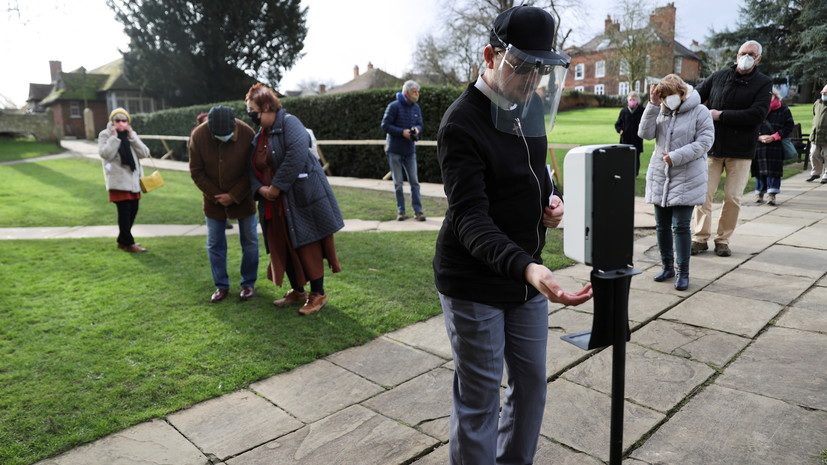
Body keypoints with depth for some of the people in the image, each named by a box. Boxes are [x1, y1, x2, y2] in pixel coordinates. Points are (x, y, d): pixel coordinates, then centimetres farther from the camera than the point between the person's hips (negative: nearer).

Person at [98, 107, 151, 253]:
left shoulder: (131, 134, 11)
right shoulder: (105, 135, -2)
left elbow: (144, 153, -1)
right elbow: (105, 154, -16)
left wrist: (132, 137, -9)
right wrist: (114, 137, -17)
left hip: (133, 178, 6)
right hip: (118, 180, -6)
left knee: (133, 210, 10)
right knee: (124, 211, -7)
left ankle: (123, 240, 24)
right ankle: (128, 243, 2)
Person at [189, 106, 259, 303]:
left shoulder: (247, 134, -19)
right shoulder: (198, 135, -14)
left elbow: (252, 170, -11)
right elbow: (196, 171, -5)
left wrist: (234, 196, -15)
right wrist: (215, 195, -11)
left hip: (242, 197, -1)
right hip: (214, 199, 2)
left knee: (249, 241, 3)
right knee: (214, 244, 5)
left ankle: (248, 283, 17)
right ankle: (221, 285, 18)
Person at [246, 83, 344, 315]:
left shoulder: (289, 123, -10)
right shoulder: (258, 137, 15)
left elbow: (297, 154, -25)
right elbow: (254, 170, 15)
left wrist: (277, 186, -22)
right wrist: (260, 188, -8)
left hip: (302, 198, -8)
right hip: (276, 204, 8)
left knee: (308, 246, -1)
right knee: (283, 248, 13)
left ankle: (318, 294, 12)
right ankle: (297, 291, 29)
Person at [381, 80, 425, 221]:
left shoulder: (416, 107, 5)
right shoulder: (394, 106, -10)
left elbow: (419, 124, 12)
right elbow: (385, 125, -11)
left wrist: (417, 129, -12)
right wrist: (402, 132, -20)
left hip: (410, 150, 4)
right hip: (395, 150, -4)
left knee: (414, 181, 1)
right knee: (398, 183, 4)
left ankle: (418, 210, 4)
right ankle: (401, 211, 13)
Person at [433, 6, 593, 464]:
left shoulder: (531, 106, 6)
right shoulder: (461, 122, -19)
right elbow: (470, 217, -27)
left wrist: (551, 197, -2)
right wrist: (527, 267, -42)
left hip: (526, 273, 8)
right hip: (474, 283, -7)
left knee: (531, 384, 19)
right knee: (479, 399, 5)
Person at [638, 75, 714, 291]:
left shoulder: (700, 112, -4)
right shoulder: (660, 111, 8)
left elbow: (705, 141, -11)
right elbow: (646, 134, -4)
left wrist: (677, 157, -19)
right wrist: (653, 105, -10)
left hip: (686, 178, -5)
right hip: (659, 177, 5)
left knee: (681, 226, -6)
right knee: (662, 225, 10)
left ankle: (683, 272, 6)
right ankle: (667, 266, 25)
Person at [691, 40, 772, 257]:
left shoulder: (763, 83, -1)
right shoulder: (718, 76, 5)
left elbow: (757, 115, -13)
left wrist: (721, 115, -16)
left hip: (741, 149, -1)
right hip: (712, 146, 1)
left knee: (733, 198, 2)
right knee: (703, 193, 0)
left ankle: (723, 240, 15)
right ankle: (700, 237, 9)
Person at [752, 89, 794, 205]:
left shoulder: (783, 110, 4)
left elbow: (789, 126, 2)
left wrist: (774, 137, -9)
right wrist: (759, 137, -11)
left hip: (776, 146, -1)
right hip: (758, 145, 1)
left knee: (774, 170, -4)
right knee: (759, 170, 5)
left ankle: (772, 195, -2)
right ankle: (760, 193, 17)